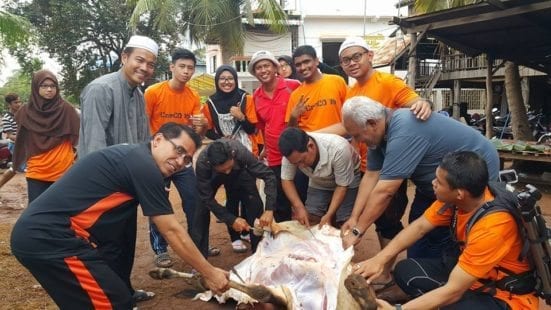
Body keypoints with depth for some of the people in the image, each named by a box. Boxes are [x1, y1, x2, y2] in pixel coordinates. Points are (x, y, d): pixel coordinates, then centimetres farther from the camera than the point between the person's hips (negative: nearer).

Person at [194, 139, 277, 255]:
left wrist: (269, 209, -45)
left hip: (238, 173, 0)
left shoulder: (241, 152, -41)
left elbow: (269, 175, -36)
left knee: (254, 202, -16)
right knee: (202, 204, -18)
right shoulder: (202, 163, -40)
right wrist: (231, 219, -40)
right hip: (212, 177, 0)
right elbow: (207, 198, -32)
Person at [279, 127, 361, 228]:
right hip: (319, 184, 3)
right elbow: (286, 180, -14)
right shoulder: (292, 152, -28)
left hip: (347, 181, -3)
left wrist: (329, 215, -31)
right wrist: (299, 207, -26)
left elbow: (342, 186, -25)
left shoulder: (338, 149, -38)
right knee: (310, 222, -8)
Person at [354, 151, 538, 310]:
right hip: (469, 270, 7)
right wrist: (379, 260, -13)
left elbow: (452, 291, -33)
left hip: (508, 295, -7)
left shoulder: (492, 227, -35)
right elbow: (419, 226, -4)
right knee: (405, 272, -6)